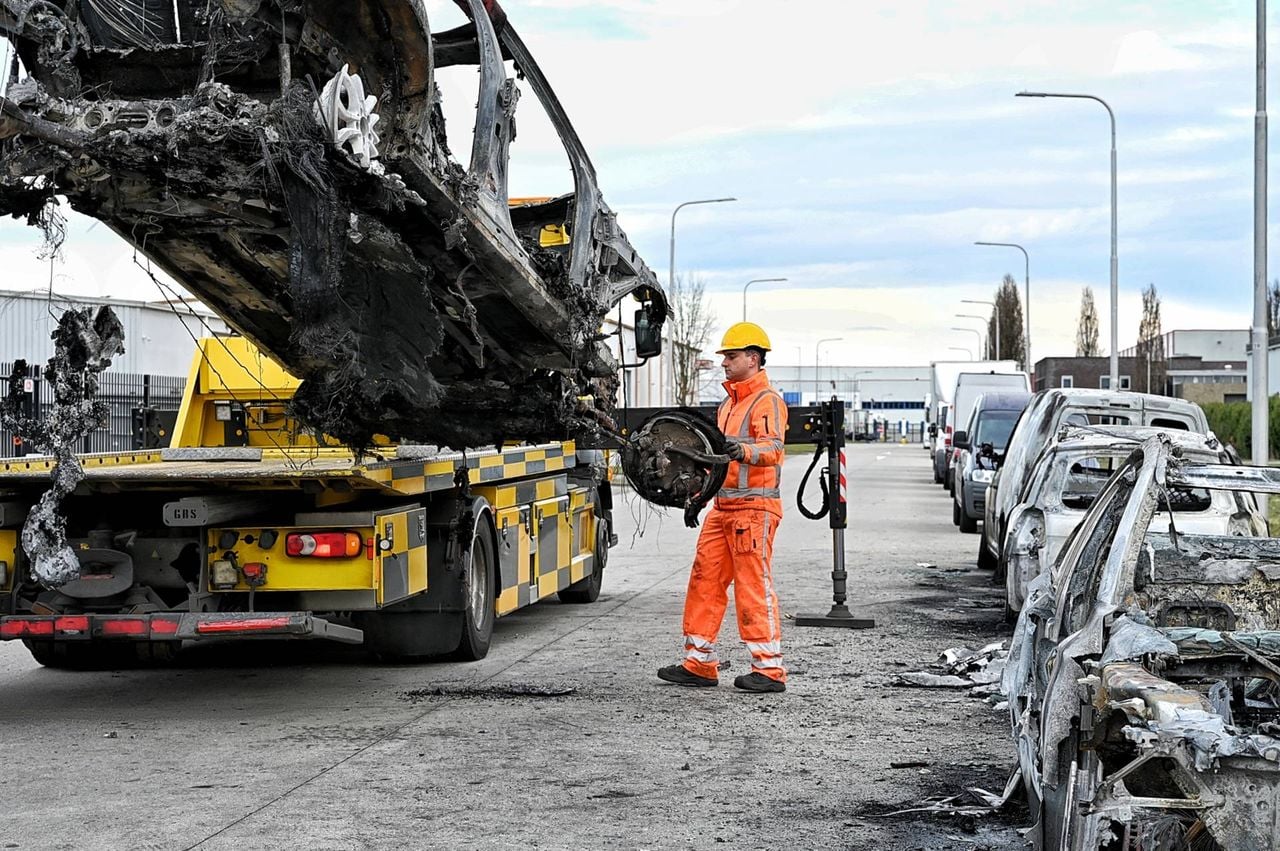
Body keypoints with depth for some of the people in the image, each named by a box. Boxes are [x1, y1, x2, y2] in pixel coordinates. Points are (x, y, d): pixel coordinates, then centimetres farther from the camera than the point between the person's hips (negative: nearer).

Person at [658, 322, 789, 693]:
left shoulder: (767, 400, -8)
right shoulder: (728, 404, 21)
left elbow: (773, 448, -24)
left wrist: (744, 450, -43)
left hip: (754, 507, -9)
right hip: (723, 507, 9)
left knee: (754, 586, -8)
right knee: (705, 580, 7)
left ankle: (770, 669, -3)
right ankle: (699, 663, 13)